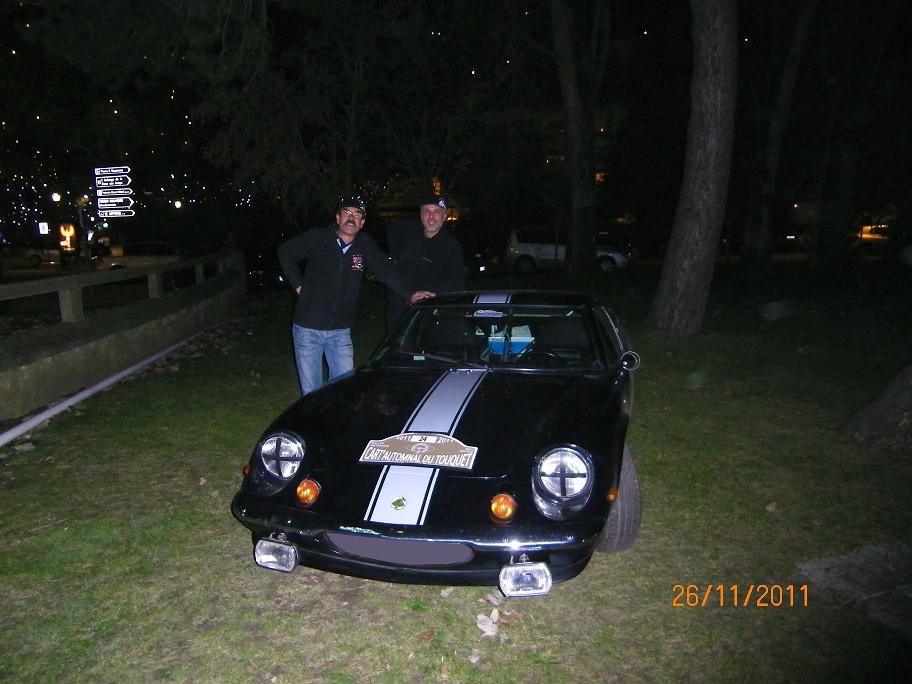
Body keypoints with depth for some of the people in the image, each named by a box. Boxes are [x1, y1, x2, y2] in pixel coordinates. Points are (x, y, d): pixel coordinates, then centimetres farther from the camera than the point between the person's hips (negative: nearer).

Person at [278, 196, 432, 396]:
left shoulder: (365, 245, 1)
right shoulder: (317, 238, -5)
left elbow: (385, 270, 3)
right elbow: (285, 251, 6)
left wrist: (408, 295, -7)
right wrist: (298, 285, 1)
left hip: (341, 331, 2)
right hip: (307, 328, -2)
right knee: (311, 392, 6)